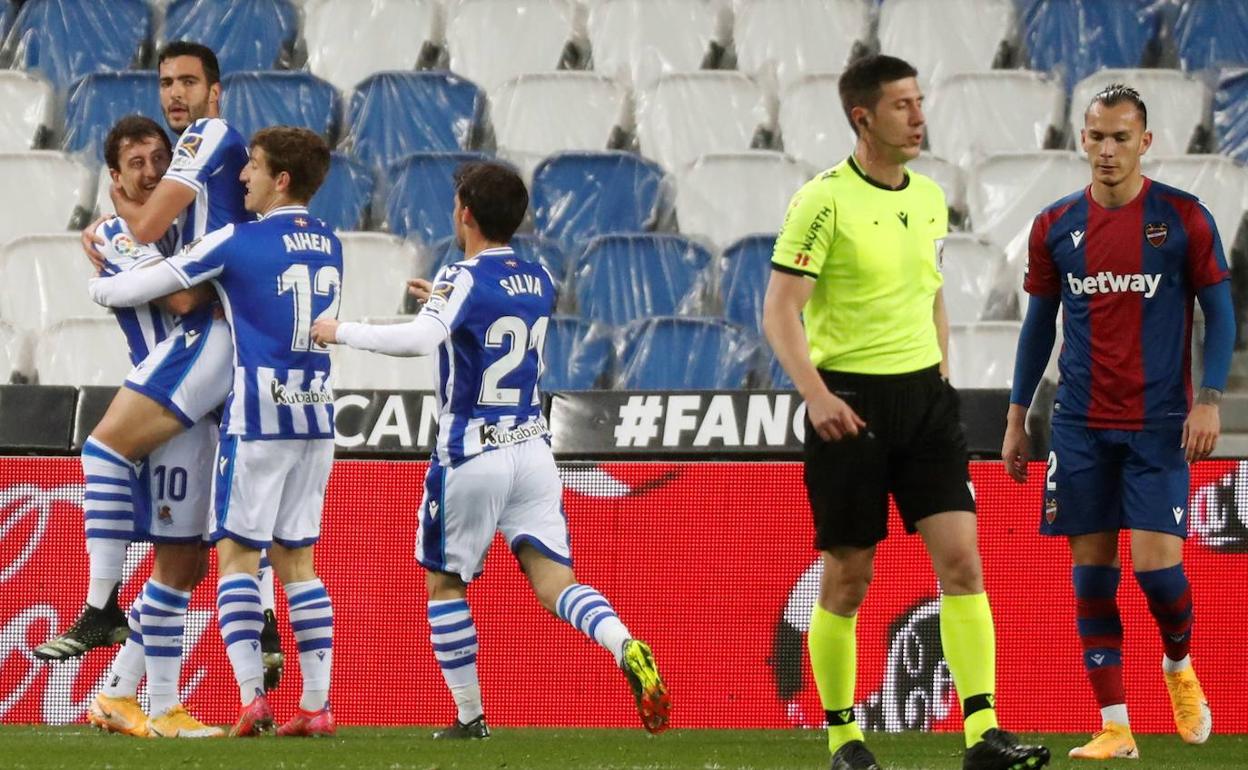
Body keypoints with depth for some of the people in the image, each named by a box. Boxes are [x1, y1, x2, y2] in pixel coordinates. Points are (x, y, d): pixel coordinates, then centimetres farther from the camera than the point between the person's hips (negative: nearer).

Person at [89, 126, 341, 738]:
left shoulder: (238, 243, -9)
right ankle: (317, 703, 3)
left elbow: (144, 286, -4)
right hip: (316, 416, 6)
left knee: (237, 553, 0)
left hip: (257, 417, -6)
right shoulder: (328, 246, 10)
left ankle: (252, 695, -11)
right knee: (297, 560, 9)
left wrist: (99, 286, 20)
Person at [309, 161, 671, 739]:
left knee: (444, 584, 12)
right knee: (553, 580, -1)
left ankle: (469, 716, 12)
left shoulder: (461, 280, -11)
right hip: (532, 449, 5)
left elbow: (421, 339, -28)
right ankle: (628, 650, -29)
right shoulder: (540, 280, 9)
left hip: (471, 456, -5)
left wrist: (341, 332, -16)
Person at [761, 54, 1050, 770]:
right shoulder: (824, 201, -11)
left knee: (962, 559, -6)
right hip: (850, 400, -5)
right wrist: (816, 393, -24)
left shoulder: (929, 197, 10)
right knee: (848, 577, 2)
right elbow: (780, 309, -13)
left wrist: (941, 376, 16)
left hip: (924, 395, 5)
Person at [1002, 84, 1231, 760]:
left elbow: (1219, 312, 2)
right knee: (1092, 572, 0)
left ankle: (1179, 665, 21)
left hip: (1158, 424, -3)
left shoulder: (1183, 218, -2)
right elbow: (1039, 323, 14)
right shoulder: (1056, 227, 6)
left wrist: (1209, 399, -10)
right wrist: (1016, 417, 11)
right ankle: (1114, 727, 4)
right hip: (1081, 425, 3)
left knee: (1157, 565, -11)